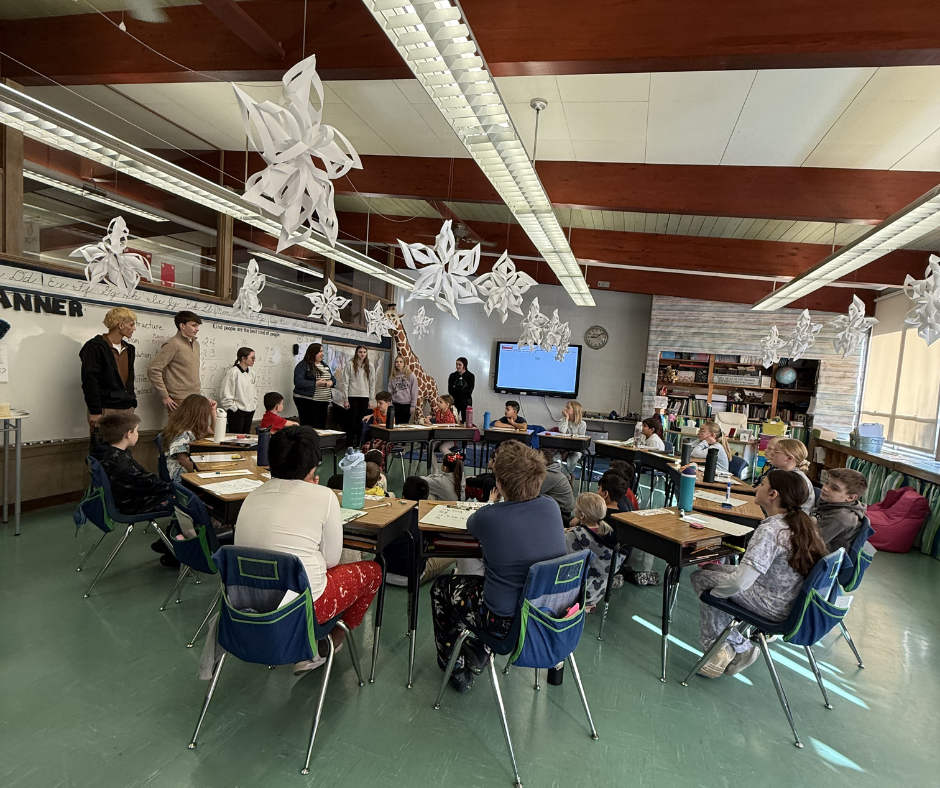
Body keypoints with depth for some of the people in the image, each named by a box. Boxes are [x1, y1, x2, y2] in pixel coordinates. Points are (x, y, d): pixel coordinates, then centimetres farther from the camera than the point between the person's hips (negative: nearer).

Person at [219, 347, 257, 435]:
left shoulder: (251, 372, 10)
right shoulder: (233, 372, -12)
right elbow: (226, 394, -12)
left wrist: (255, 404, 12)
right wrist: (233, 407, -12)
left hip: (249, 411, 7)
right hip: (236, 411, -7)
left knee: (246, 436, 10)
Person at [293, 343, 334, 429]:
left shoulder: (324, 365, 17)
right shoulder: (303, 365, -5)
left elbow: (333, 379, 17)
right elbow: (298, 382, -17)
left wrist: (330, 382, -7)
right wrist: (316, 384, -22)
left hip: (323, 402, 7)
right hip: (307, 402, -7)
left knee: (322, 428, 9)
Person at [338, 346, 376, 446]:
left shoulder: (370, 366, 9)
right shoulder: (350, 364, -1)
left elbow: (372, 383, 11)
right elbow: (345, 382, -3)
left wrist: (371, 399, 6)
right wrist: (345, 399, -8)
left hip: (364, 397, 3)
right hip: (352, 397, -3)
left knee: (361, 423, 7)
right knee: (351, 422, -1)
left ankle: (359, 445, 15)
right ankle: (349, 446, 6)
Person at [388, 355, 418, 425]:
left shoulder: (411, 375, -2)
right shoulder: (392, 377, 6)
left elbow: (414, 392, -3)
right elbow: (390, 392, 6)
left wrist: (413, 405, -6)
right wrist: (390, 405, -1)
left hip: (407, 404, -2)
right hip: (396, 404, 2)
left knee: (405, 424, 5)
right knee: (397, 424, 4)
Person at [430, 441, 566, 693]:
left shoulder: (490, 517, -24)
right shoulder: (551, 507, -11)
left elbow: (470, 524, 4)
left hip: (507, 624, -6)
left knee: (441, 588, 19)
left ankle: (457, 671, 33)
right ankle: (477, 655, 47)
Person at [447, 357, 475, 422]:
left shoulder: (470, 376, -2)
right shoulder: (452, 375, 4)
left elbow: (469, 392, -10)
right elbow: (450, 390, -4)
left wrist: (456, 389, -11)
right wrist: (463, 390, -14)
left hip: (466, 403, -1)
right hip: (454, 402, 1)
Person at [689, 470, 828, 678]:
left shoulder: (770, 530, -28)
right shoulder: (804, 522, -2)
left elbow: (740, 581, -31)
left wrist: (709, 591, -11)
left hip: (773, 607, -8)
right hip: (795, 602, 8)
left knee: (701, 577, -3)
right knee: (713, 569, 13)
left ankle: (739, 647, 11)